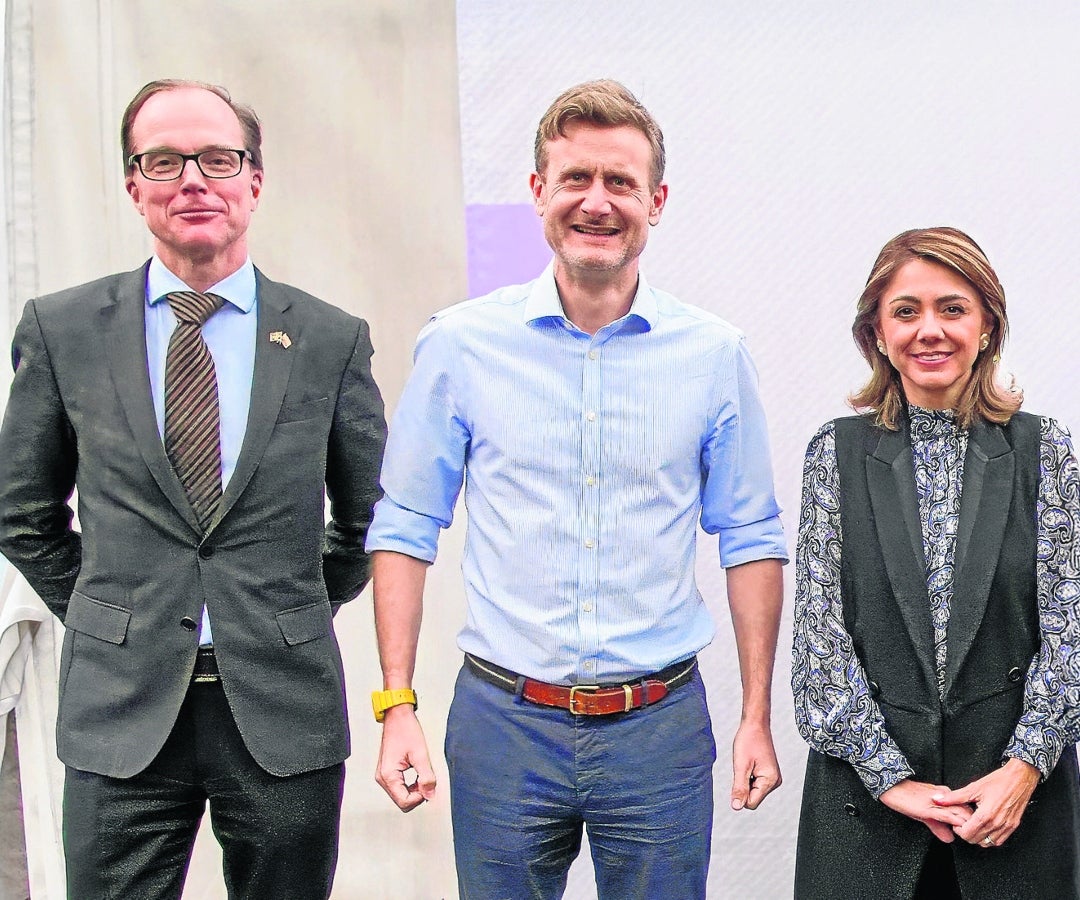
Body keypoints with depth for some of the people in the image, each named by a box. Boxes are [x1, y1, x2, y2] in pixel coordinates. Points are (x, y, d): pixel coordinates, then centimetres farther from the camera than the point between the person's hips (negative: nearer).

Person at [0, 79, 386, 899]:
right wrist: (106, 618, 8)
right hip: (121, 714, 0)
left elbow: (370, 514, 13)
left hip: (284, 714, 1)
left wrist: (300, 615, 10)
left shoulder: (332, 339, 1)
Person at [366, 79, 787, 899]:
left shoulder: (715, 354, 0)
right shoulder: (460, 344, -2)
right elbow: (405, 528, 2)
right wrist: (397, 707, -4)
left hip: (660, 729, 1)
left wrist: (757, 718, 3)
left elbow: (751, 538, 6)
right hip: (503, 718, 0)